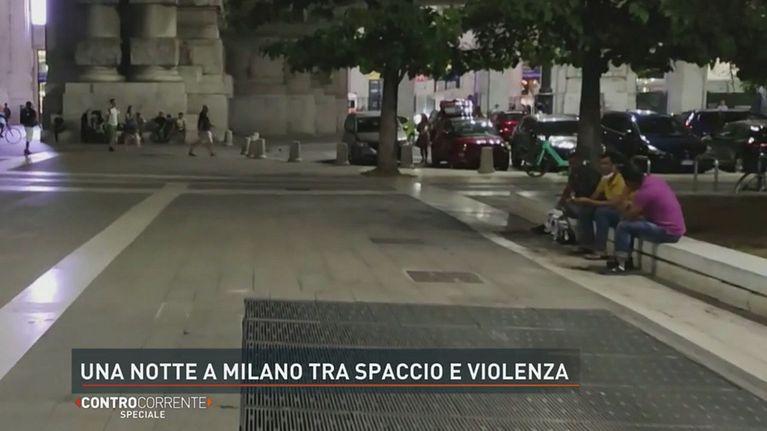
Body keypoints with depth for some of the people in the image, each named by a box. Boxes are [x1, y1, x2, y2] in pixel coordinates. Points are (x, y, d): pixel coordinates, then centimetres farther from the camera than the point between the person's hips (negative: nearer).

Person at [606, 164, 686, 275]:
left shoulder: (644, 192, -22)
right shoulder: (654, 180, 5)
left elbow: (629, 216, -14)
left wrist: (625, 208, 7)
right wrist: (632, 205, 8)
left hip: (668, 232, -10)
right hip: (676, 228, 10)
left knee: (623, 226, -11)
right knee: (630, 223, 17)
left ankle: (621, 266, -6)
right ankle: (626, 260, 21)